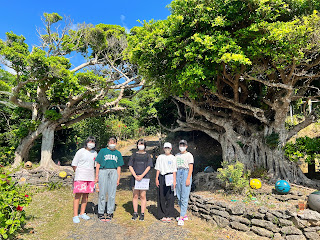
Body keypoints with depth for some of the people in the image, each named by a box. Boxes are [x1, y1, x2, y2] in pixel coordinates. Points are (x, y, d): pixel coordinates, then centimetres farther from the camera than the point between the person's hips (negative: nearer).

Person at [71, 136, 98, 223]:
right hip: (80, 177, -5)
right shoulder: (80, 152, -4)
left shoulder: (94, 153, 10)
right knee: (78, 195, -4)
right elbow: (74, 164, -1)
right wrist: (79, 173, 1)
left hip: (90, 177, 5)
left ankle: (82, 213, 21)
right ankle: (75, 216, 3)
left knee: (86, 195, 10)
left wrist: (94, 176, 12)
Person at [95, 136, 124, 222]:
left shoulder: (118, 153, 16)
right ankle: (101, 213, 13)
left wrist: (118, 178, 9)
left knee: (112, 194, 3)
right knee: (102, 193, 0)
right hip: (103, 171, -2)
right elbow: (98, 164, 6)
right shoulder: (103, 151, 9)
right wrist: (97, 176, -1)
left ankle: (110, 213, 14)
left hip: (114, 172, 2)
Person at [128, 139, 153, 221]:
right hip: (134, 178, 1)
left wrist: (142, 176, -12)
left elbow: (148, 167, 0)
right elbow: (130, 166, 5)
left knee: (143, 196, -1)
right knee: (135, 196, 5)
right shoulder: (134, 155, 10)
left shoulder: (147, 155, 7)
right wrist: (135, 176, -9)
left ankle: (142, 214, 8)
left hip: (144, 178, -1)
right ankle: (135, 213, 16)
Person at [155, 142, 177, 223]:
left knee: (170, 197, -3)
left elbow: (174, 170, 3)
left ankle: (169, 215, 8)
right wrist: (156, 179, 3)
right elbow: (158, 169, 11)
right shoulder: (160, 157, 10)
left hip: (170, 177, -1)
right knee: (161, 197, 3)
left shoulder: (173, 158, 6)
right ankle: (162, 215, 13)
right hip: (162, 177, 2)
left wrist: (174, 180, -4)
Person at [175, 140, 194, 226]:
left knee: (184, 197, -8)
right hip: (178, 174, 6)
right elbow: (175, 167, 16)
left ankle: (181, 218, -6)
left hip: (186, 173, -6)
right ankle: (184, 215, 22)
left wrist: (188, 179, -16)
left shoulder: (189, 155, -2)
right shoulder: (177, 155, 15)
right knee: (179, 196, 10)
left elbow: (191, 167, -8)